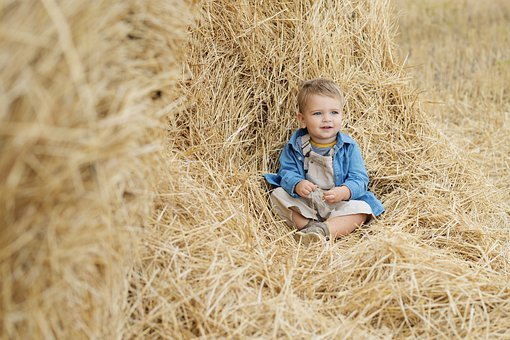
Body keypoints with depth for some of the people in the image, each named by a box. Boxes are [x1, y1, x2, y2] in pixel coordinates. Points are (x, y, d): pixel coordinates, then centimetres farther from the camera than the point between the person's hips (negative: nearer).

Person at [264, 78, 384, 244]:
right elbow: (287, 171, -6)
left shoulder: (349, 146, -7)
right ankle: (307, 226, -29)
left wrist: (344, 192, -32)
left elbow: (359, 180, -11)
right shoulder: (295, 144, -2)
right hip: (303, 202, 2)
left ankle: (321, 230, -38)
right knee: (278, 195, -16)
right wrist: (297, 185, -29)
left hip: (338, 203, -1)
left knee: (362, 209, -25)